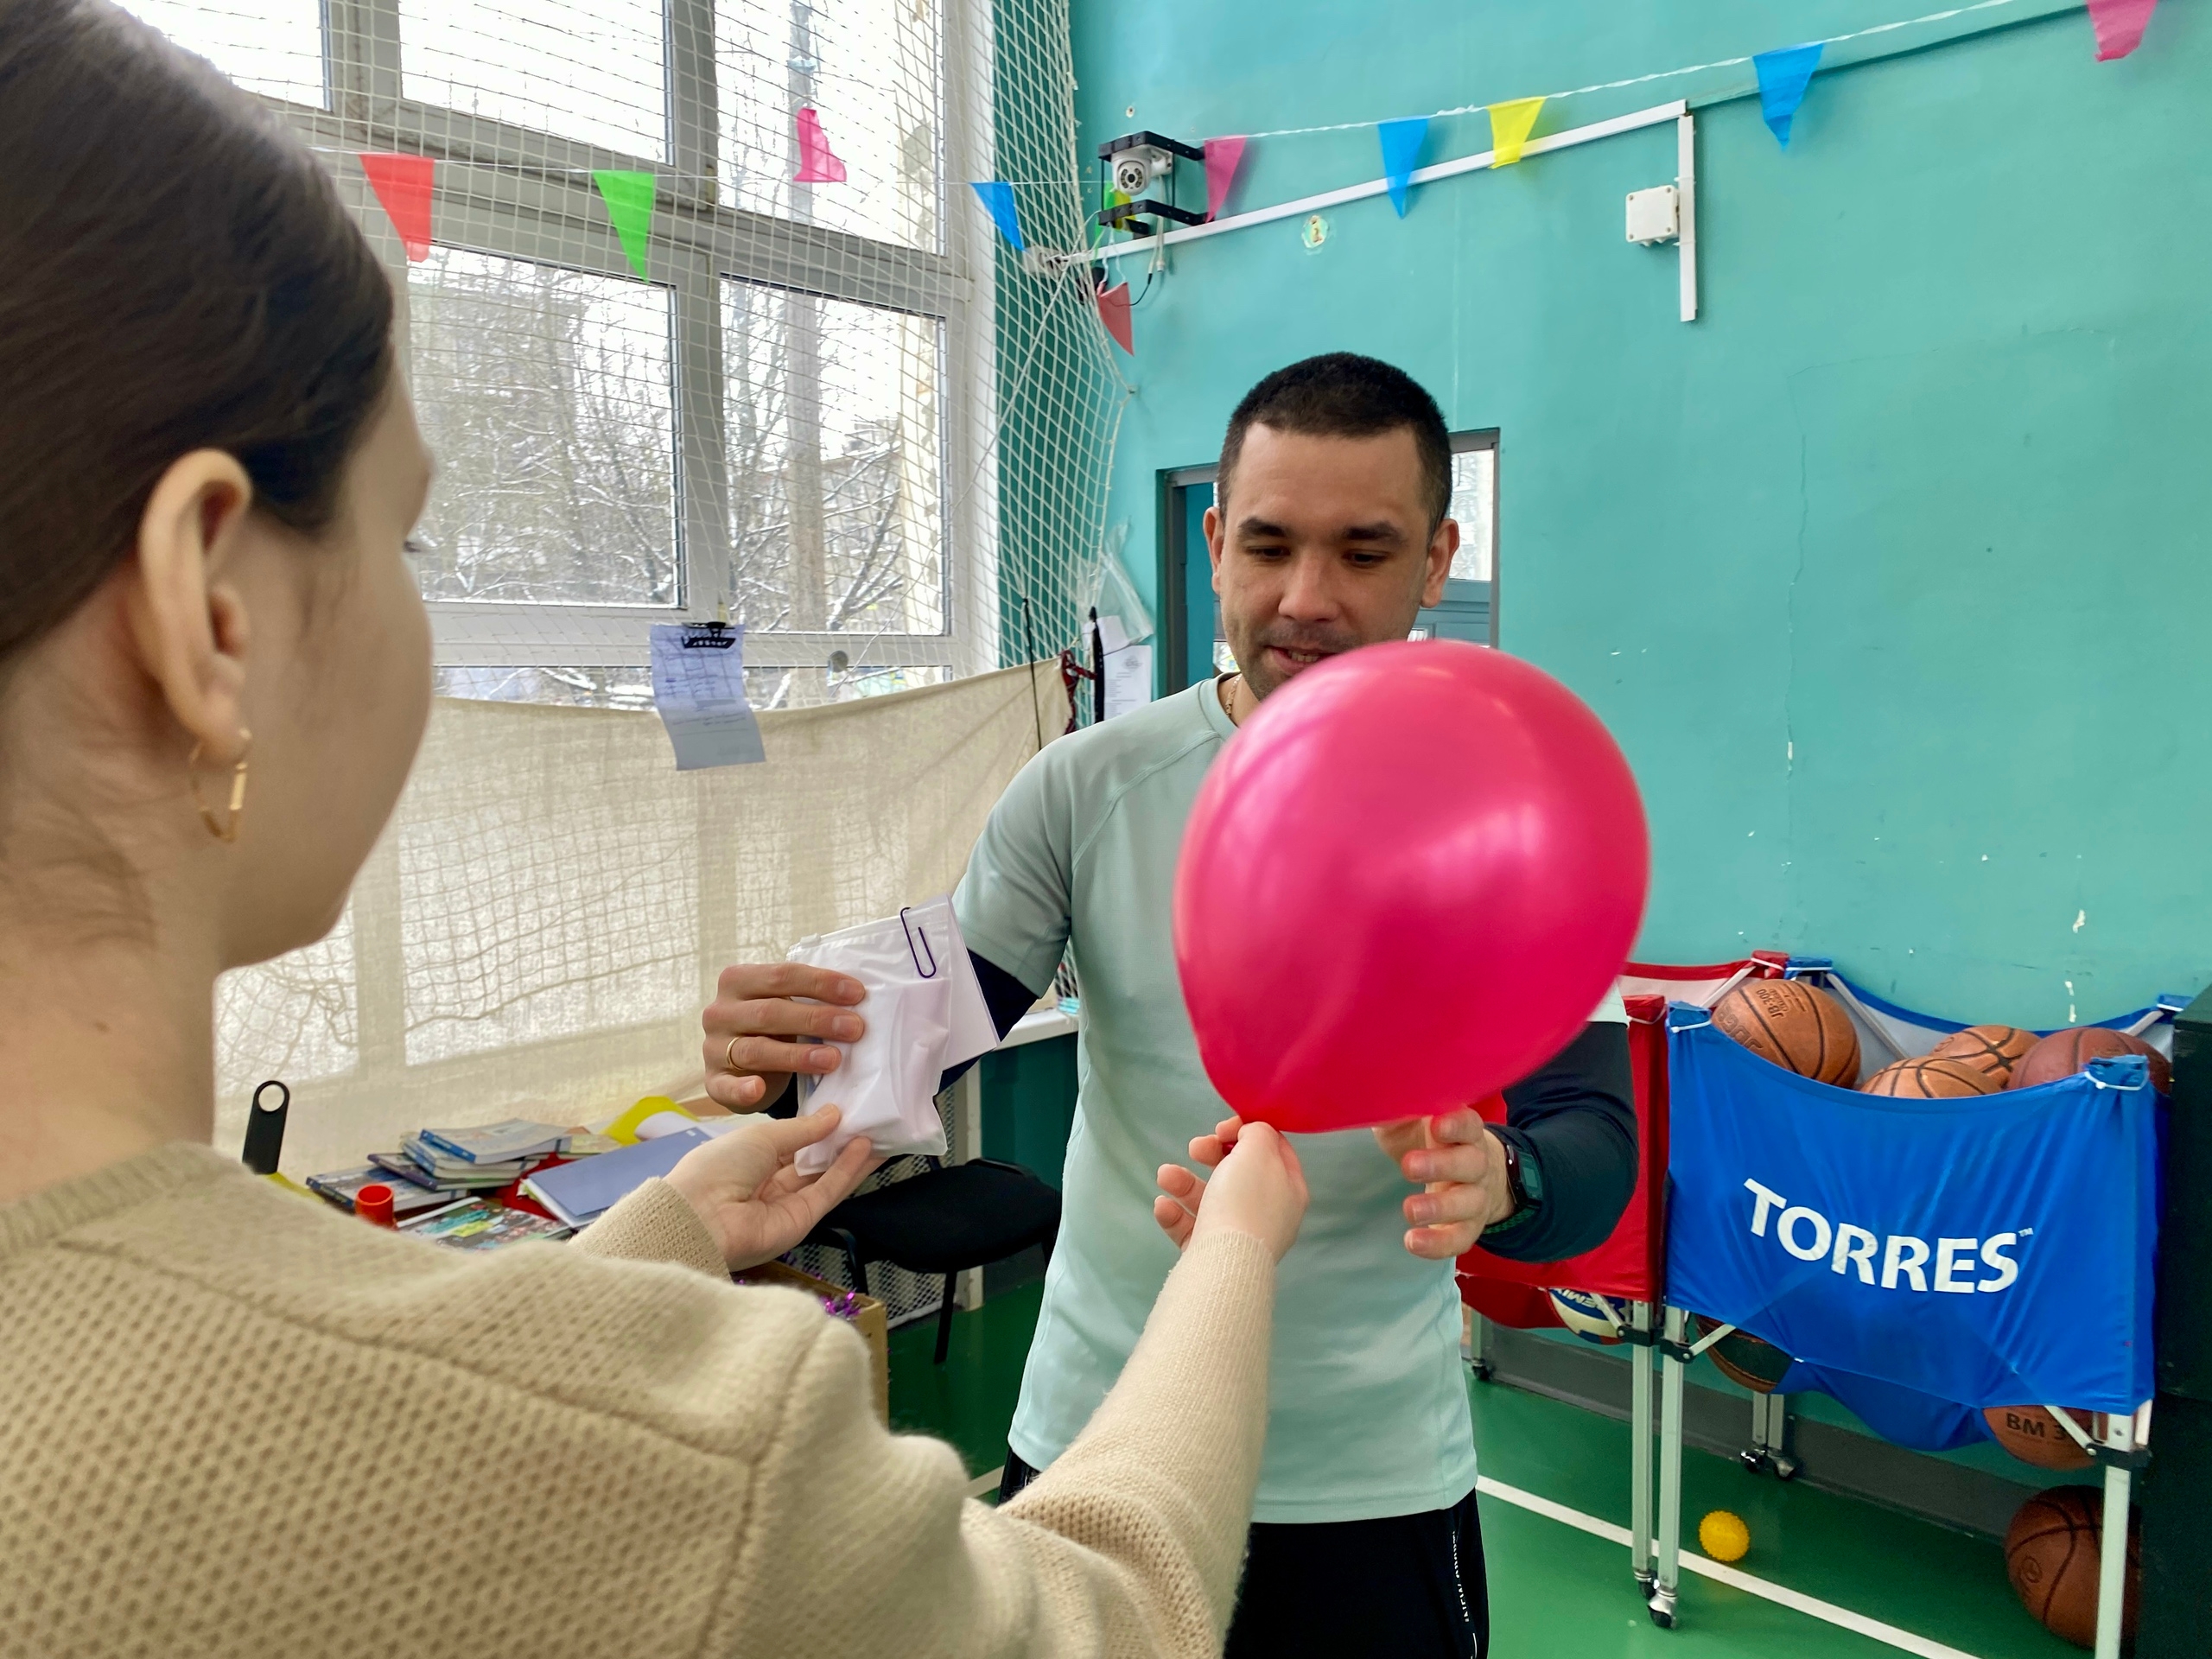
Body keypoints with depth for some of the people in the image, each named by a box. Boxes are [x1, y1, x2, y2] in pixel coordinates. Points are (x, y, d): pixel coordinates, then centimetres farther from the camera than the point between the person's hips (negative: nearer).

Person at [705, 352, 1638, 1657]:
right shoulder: (1088, 788, -7)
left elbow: (1598, 1143, -13)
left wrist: (1498, 1182, -37)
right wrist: (788, 1053, -29)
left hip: (1372, 1478, -1)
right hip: (1088, 1438, 1)